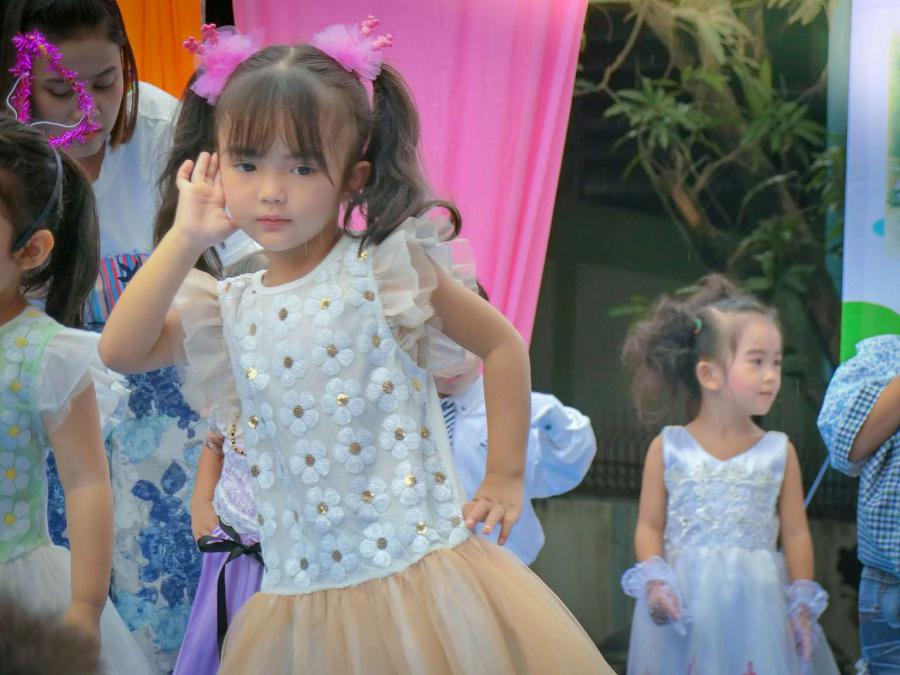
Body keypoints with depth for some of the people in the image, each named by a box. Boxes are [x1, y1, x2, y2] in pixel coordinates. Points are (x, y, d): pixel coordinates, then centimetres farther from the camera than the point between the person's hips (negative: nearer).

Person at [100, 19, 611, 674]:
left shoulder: (383, 268, -5)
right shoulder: (232, 307, 7)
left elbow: (504, 345, 1)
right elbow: (120, 350, -3)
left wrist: (505, 478, 0)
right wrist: (186, 238, -4)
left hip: (415, 569, -4)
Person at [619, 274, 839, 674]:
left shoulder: (779, 452, 4)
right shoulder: (668, 448, 1)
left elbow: (796, 534, 7)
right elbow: (649, 527, 4)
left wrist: (802, 607, 3)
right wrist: (654, 580, -11)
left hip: (756, 608, 1)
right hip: (685, 609, -1)